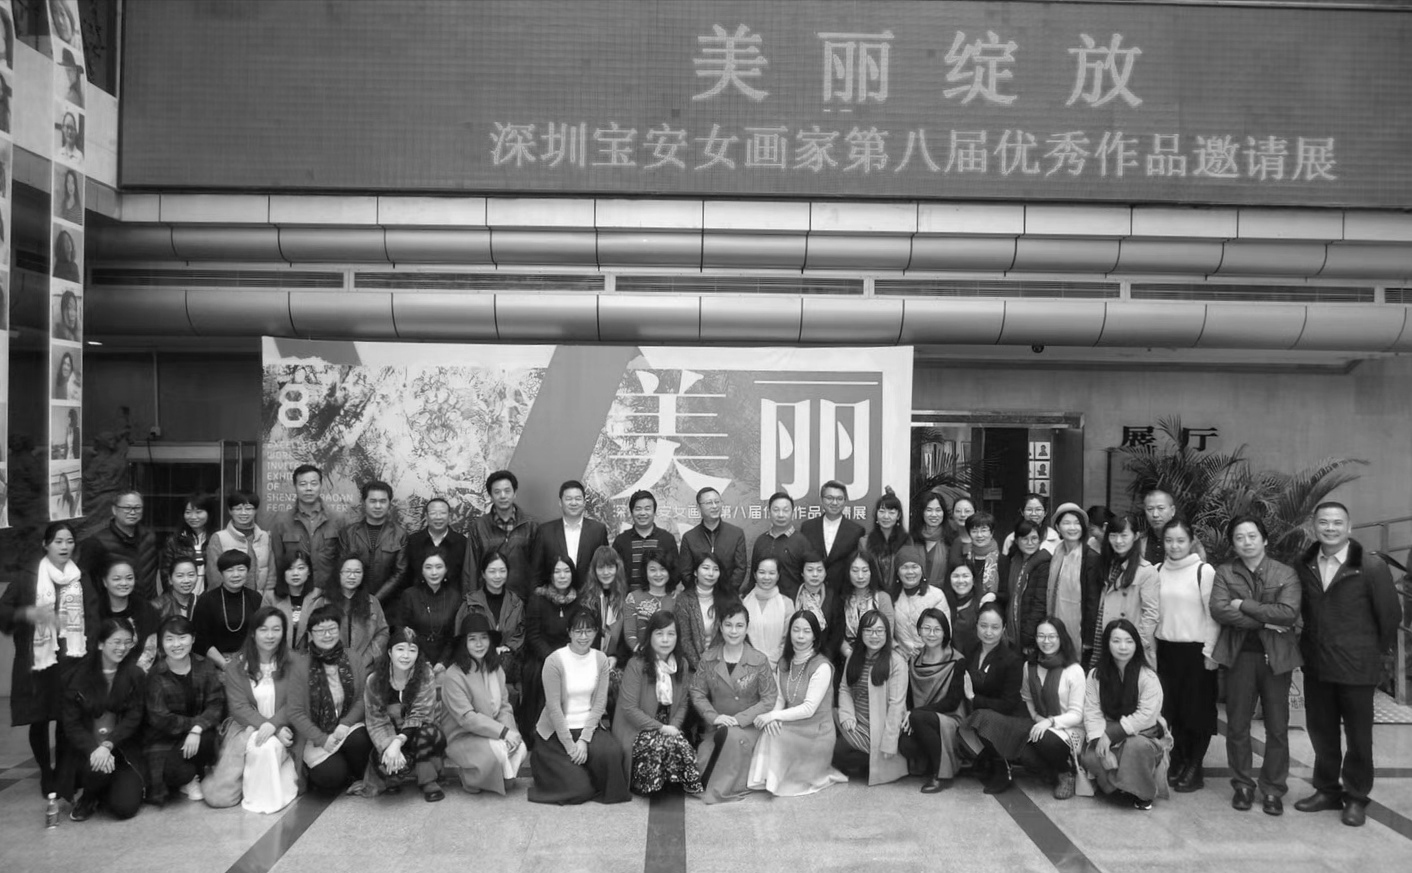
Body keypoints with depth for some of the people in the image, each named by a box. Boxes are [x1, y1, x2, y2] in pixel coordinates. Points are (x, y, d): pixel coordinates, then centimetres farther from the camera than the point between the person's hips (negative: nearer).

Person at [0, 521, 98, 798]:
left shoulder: (82, 579, 7)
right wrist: (28, 613, -20)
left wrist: (92, 656, -4)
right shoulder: (27, 578, 1)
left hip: (72, 659, 1)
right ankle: (46, 773, 24)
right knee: (39, 719, 6)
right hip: (38, 659, -1)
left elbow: (93, 618, 6)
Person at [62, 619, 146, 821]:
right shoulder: (80, 675, -1)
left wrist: (108, 745, -23)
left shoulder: (135, 675, 0)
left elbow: (133, 718, -5)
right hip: (88, 749, 0)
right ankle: (89, 797, 2)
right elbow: (71, 723, -4)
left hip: (123, 749, 0)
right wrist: (93, 749, -22)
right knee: (98, 768, -34)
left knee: (125, 807, -18)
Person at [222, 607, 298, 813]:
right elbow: (239, 708, -7)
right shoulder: (236, 666, 1)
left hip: (282, 730, -1)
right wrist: (274, 729, -20)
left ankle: (272, 794, -9)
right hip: (248, 729, 1)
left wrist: (274, 724, -26)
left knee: (269, 745, -35)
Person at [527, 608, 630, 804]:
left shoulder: (600, 659, 1)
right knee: (579, 789, -15)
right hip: (556, 731, -3)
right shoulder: (555, 661, -13)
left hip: (588, 728, 4)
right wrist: (570, 745, -16)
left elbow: (600, 703, -2)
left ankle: (606, 792, 5)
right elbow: (553, 707, -14)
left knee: (613, 752, -29)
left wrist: (584, 739, -13)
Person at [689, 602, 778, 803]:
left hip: (749, 726, -2)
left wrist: (739, 719, -16)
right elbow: (697, 693, 4)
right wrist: (714, 716, -13)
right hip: (717, 726, 2)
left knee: (733, 736, -35)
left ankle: (717, 791, -17)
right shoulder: (708, 658, 3)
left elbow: (769, 699, -6)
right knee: (703, 759, -26)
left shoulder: (759, 660, -4)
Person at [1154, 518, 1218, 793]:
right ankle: (1176, 763, 22)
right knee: (1169, 708, 9)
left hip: (1195, 649, -5)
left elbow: (1213, 615, -9)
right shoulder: (1159, 571, 6)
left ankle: (1194, 768, 15)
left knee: (1197, 709, 4)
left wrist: (1209, 652, -11)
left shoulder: (1204, 571, -9)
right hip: (1165, 648, 5)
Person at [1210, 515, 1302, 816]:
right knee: (1237, 725, 6)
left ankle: (1273, 789, 16)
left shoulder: (1286, 574, 0)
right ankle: (1242, 785, 18)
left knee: (1277, 727, 4)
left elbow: (1288, 612, -15)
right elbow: (1219, 610, -10)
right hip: (1239, 655, 1)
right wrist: (1264, 621, -14)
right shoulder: (1225, 573, 5)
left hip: (1276, 656, -1)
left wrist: (1244, 605, -13)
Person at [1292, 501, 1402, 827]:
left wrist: (1374, 651, 3)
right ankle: (1327, 790, 30)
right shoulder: (1305, 565, 1)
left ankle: (1356, 797, 22)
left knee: (1358, 735, 8)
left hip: (1356, 666, -4)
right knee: (1320, 731, 14)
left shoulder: (1371, 566, -13)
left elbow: (1390, 614, -5)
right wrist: (1313, 641, 11)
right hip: (1316, 664, 5)